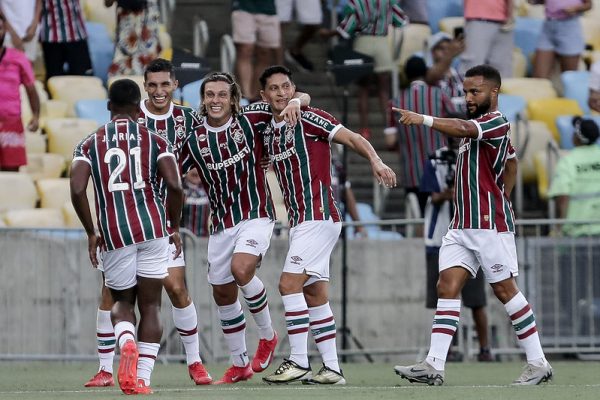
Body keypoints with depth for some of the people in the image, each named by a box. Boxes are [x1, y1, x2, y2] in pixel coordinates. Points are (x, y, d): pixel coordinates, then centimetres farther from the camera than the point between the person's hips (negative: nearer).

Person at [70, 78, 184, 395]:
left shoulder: (89, 144, 8)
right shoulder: (155, 141, 6)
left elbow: (77, 190, -4)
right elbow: (174, 186, -6)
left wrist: (91, 233, 7)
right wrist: (175, 227, 7)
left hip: (114, 234, 1)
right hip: (152, 228, 0)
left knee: (122, 301, 18)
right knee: (150, 305, 10)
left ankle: (127, 343, -14)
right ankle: (142, 379, 1)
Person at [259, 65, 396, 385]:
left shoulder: (308, 118, -7)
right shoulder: (268, 132, 13)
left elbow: (352, 139, -12)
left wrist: (376, 161, -30)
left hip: (318, 216, -8)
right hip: (298, 221, 8)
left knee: (289, 284, -14)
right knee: (314, 294, 7)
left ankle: (298, 361, -11)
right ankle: (331, 368, 10)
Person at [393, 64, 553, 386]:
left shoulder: (496, 122, -10)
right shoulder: (479, 125, 18)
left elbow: (462, 129, -31)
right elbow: (512, 161, 32)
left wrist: (424, 120, -43)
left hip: (489, 225, -9)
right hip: (462, 225, 9)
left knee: (505, 290, -3)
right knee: (447, 287, -4)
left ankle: (538, 363, 8)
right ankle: (434, 365, -12)